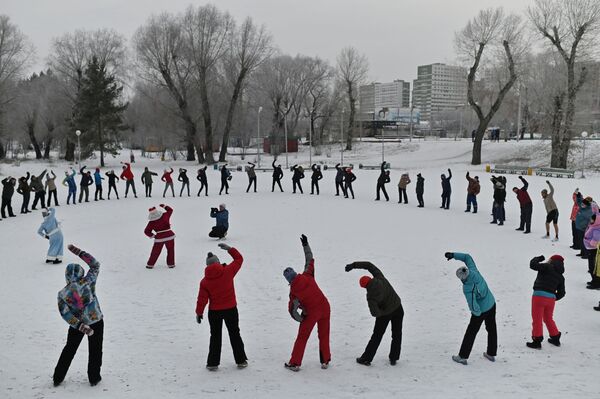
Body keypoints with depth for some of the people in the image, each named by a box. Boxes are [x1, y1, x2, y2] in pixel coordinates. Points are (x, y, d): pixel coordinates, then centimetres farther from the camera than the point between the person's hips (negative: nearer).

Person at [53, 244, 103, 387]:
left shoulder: (62, 294, -12)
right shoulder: (87, 282, -18)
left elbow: (65, 314, -18)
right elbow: (95, 264, -6)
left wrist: (81, 326, -18)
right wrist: (79, 253, -7)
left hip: (77, 325, 2)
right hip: (96, 322, -2)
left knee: (69, 349, 20)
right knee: (95, 350, 14)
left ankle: (58, 378, 26)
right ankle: (94, 378, 21)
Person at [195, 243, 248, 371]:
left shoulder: (205, 281, -8)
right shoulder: (228, 272, -12)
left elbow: (202, 299, -5)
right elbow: (239, 259, 0)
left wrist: (199, 313, 6)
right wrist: (229, 249, 7)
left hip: (214, 312, 0)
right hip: (230, 309, 0)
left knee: (215, 337, 12)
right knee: (235, 334, 13)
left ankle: (213, 363, 14)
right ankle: (241, 361, 18)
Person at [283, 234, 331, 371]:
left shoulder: (293, 291, -13)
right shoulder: (307, 276, -9)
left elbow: (292, 310, -15)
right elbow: (310, 260, 4)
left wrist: (301, 320, 0)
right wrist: (305, 245, 8)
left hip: (311, 313, -3)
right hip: (325, 307, 3)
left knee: (302, 338, 10)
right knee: (324, 335, 17)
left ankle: (295, 363, 14)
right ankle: (325, 361, 24)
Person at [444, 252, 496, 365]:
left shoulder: (467, 289, -33)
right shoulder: (474, 271, -18)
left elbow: (474, 307, -28)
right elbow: (467, 257, -3)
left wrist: (477, 313, -7)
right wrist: (453, 255, -6)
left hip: (481, 310, -7)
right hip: (492, 304, 7)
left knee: (471, 332, 6)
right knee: (491, 329, 19)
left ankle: (463, 357, 14)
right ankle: (491, 354, 34)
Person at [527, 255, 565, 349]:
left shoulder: (546, 267, -3)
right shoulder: (561, 277, 14)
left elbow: (532, 265, -12)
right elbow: (561, 293, 14)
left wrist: (538, 258, 6)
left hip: (539, 296, -6)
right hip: (551, 298, 6)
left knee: (537, 320, 2)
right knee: (548, 319, 25)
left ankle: (537, 341, 4)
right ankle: (555, 338, 34)